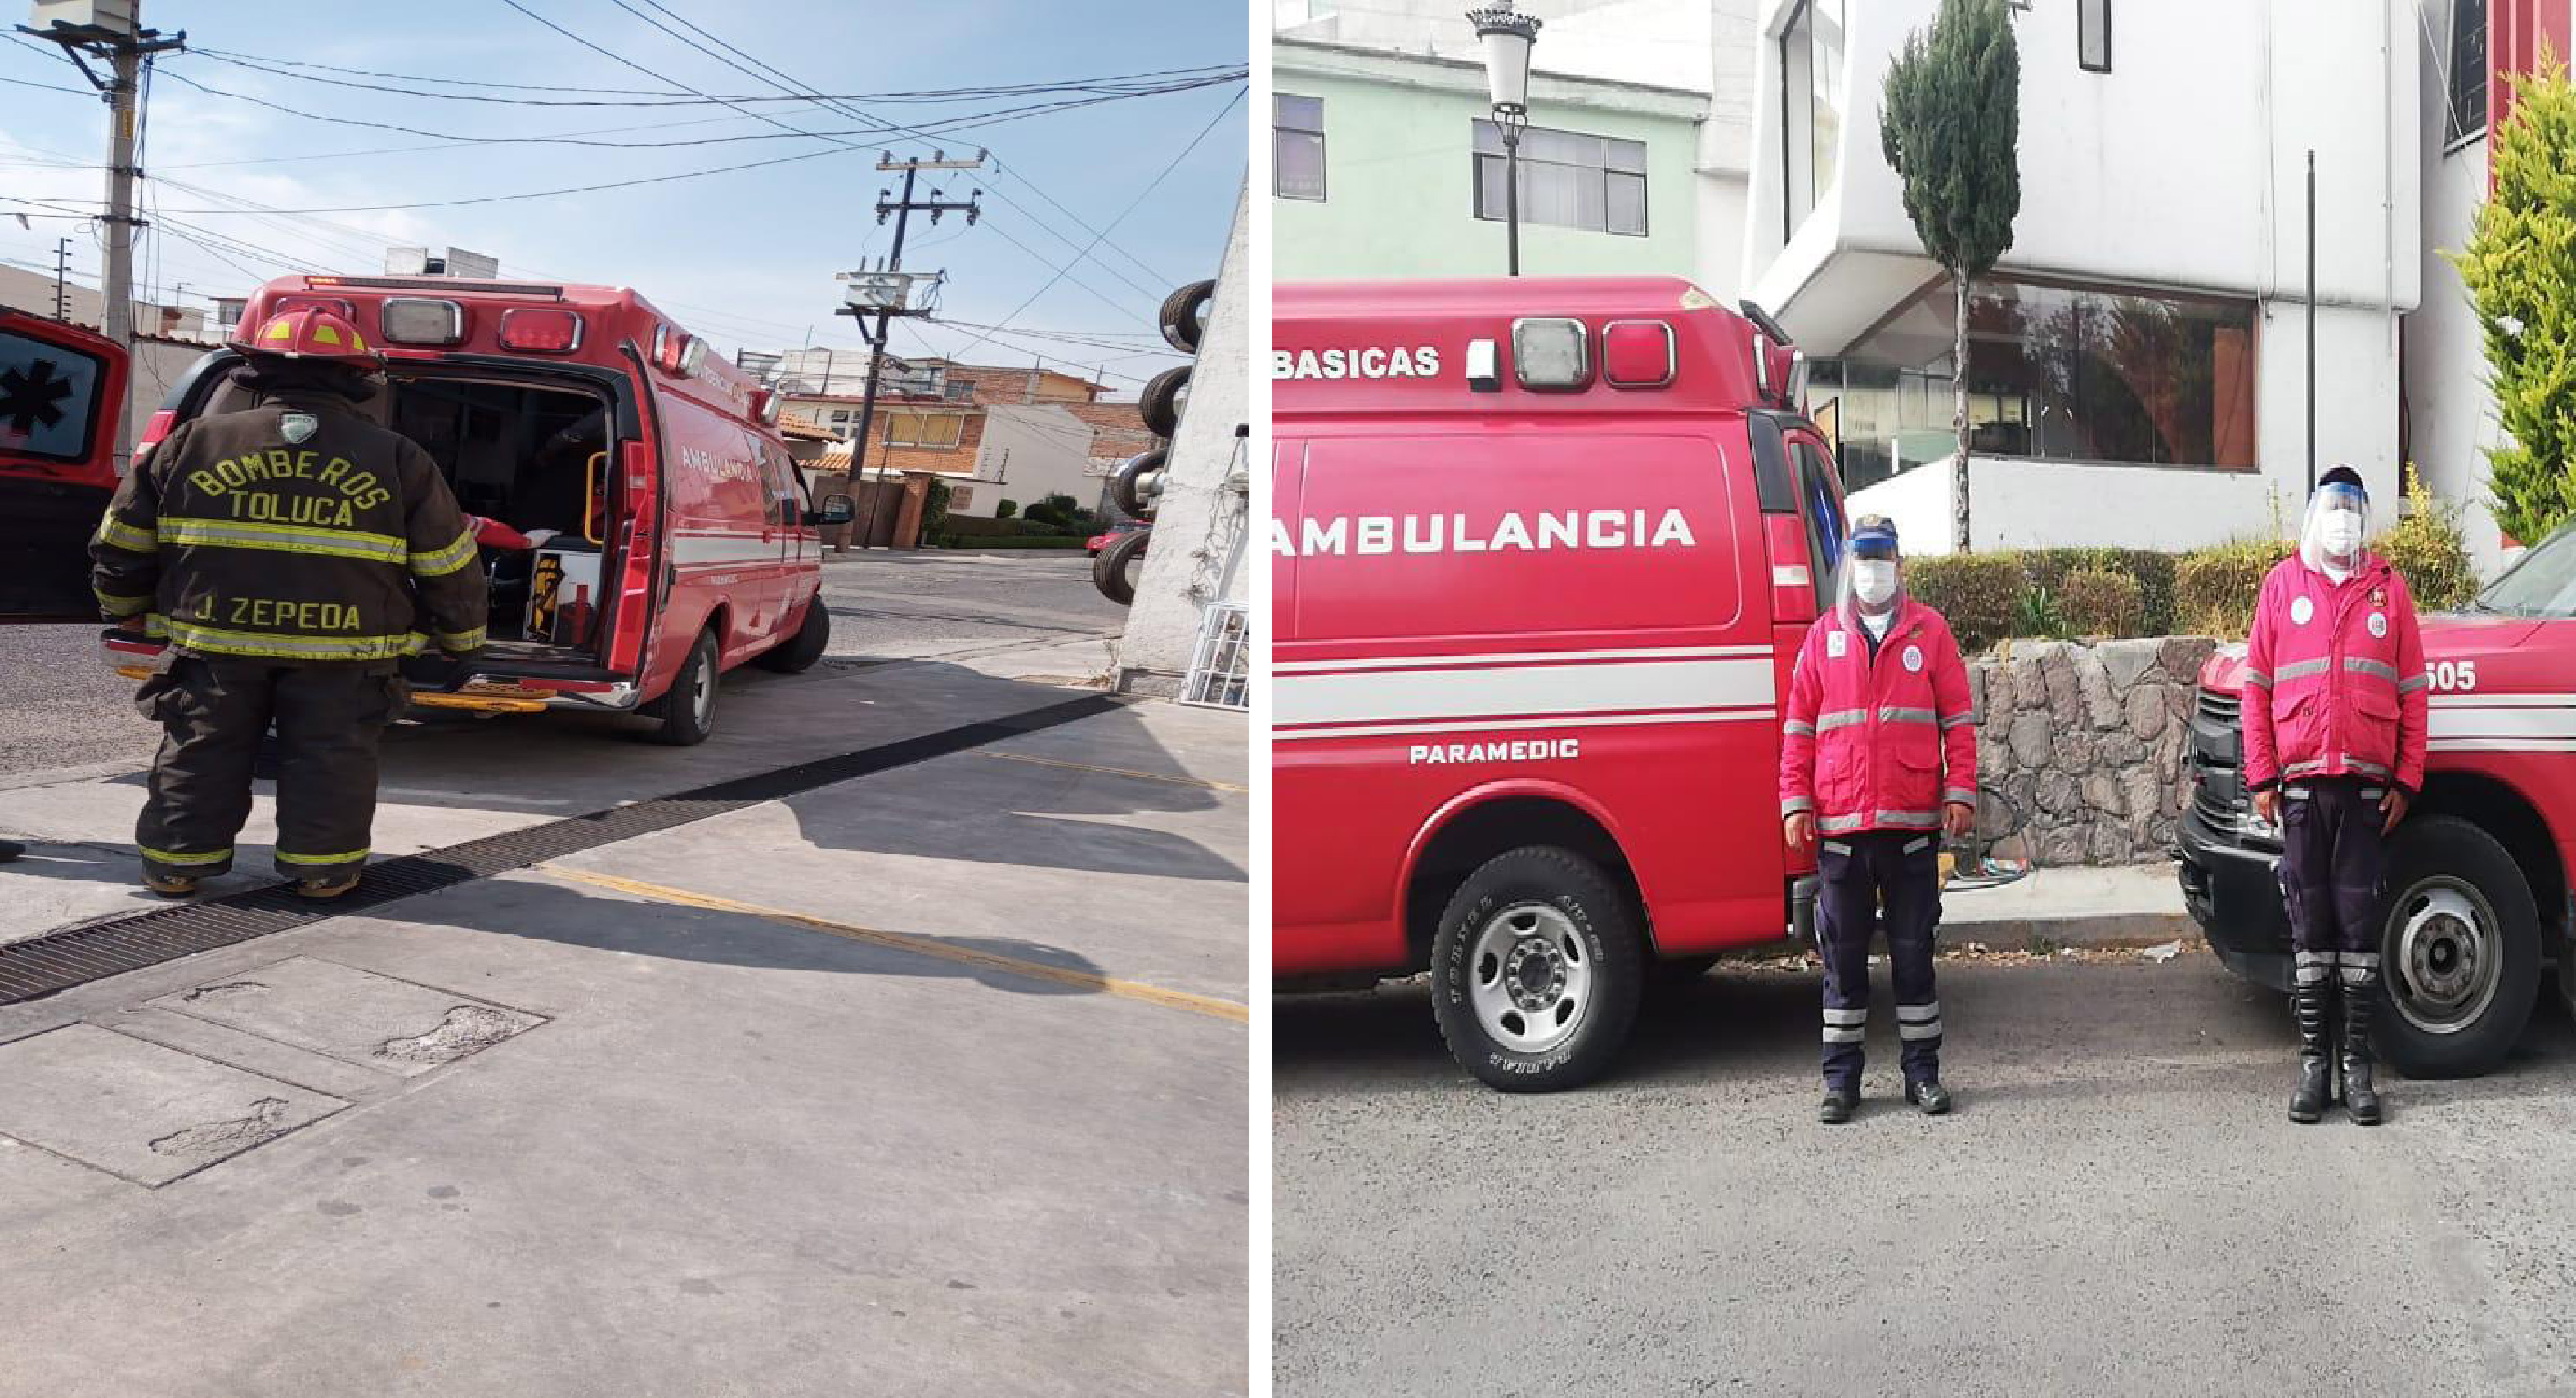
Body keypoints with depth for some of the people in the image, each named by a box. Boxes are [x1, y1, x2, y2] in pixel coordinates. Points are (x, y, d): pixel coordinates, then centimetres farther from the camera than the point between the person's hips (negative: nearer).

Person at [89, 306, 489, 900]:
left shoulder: (192, 443, 6)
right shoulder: (397, 459, 1)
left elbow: (122, 540, 15)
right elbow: (448, 567, 5)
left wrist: (129, 609, 34)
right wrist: (463, 639, 21)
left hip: (214, 643, 2)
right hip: (342, 657, -2)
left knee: (199, 751, 14)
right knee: (329, 758, 8)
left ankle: (176, 862, 18)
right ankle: (323, 867, 9)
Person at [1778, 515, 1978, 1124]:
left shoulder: (1929, 631, 6)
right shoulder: (1823, 636, 8)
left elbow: (1958, 719, 5)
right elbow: (1799, 727, 6)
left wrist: (1960, 792, -4)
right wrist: (1795, 804, -1)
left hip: (1912, 822, -1)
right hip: (1840, 824, 1)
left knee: (1914, 949, 7)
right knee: (1843, 954, 6)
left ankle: (1922, 1073, 18)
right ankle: (1841, 1079, 14)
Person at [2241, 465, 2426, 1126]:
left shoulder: (2387, 588, 9)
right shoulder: (2284, 582, 8)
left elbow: (2412, 692, 9)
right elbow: (2256, 686, 7)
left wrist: (2406, 779, 2)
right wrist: (2262, 776, 0)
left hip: (2367, 783, 0)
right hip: (2301, 782, 0)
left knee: (2359, 920, 1)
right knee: (2310, 923, 2)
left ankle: (2358, 1063, 7)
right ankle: (2314, 1061, 7)